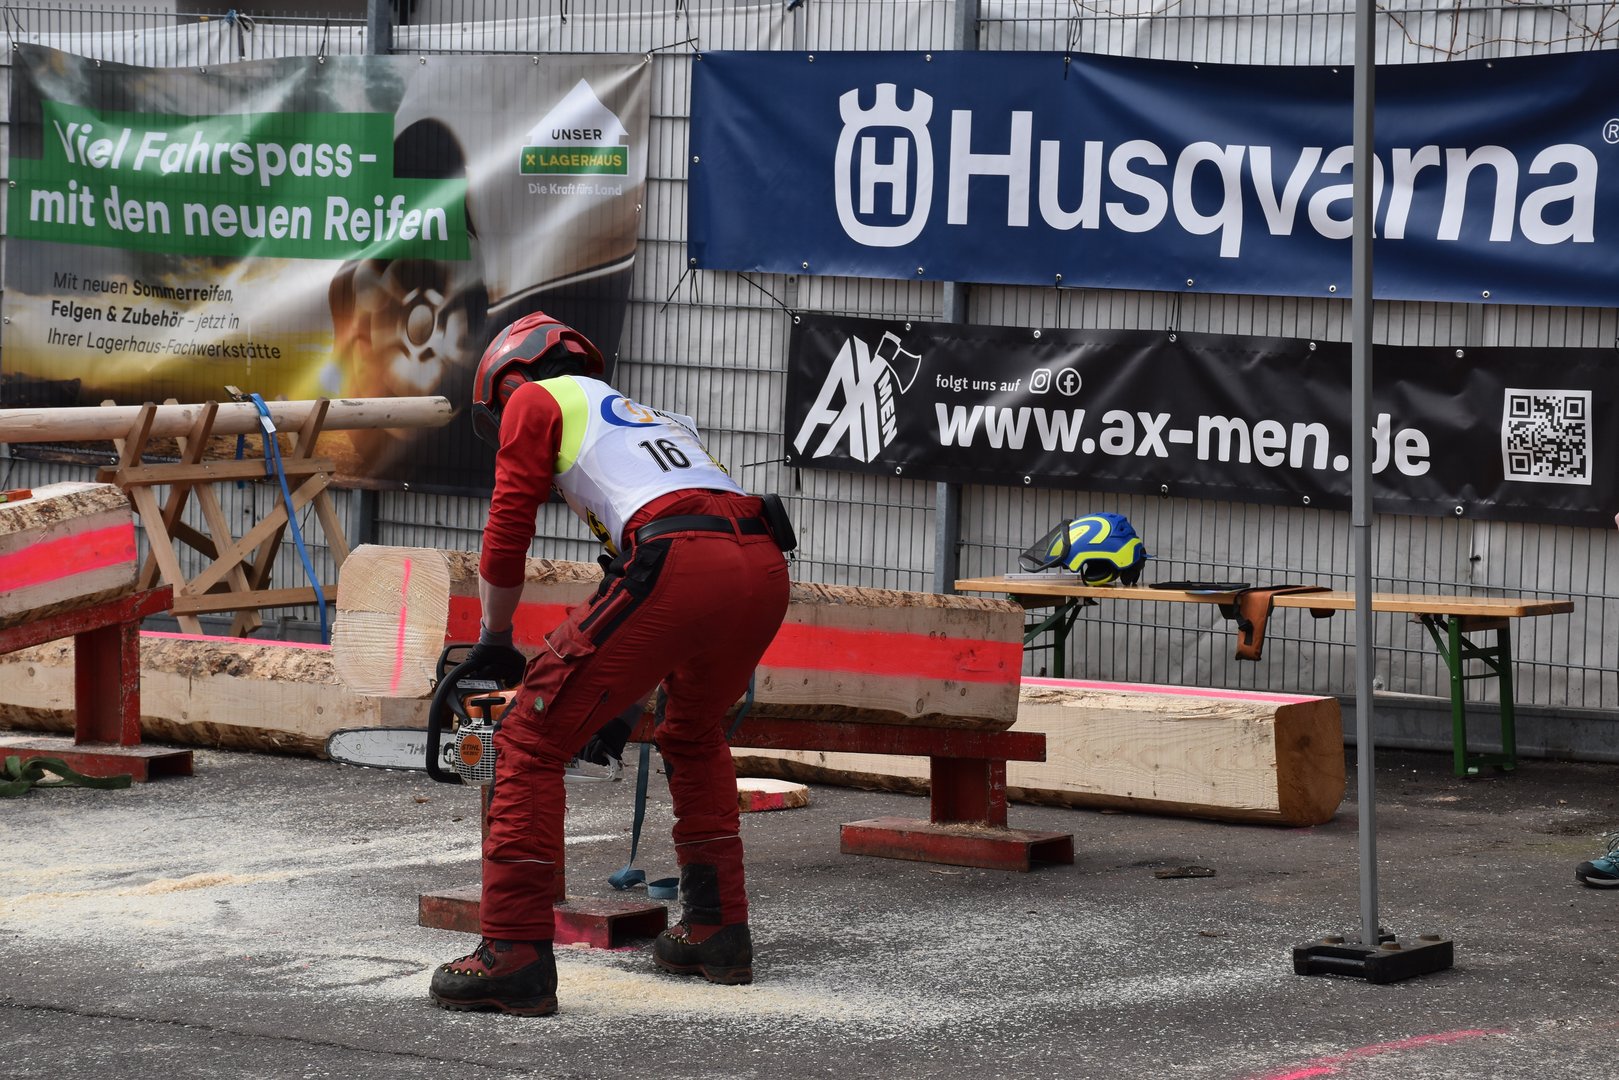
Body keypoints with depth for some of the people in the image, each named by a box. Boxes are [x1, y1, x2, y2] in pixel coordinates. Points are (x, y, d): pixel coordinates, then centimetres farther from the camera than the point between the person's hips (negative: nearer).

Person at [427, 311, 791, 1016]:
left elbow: (507, 533, 13)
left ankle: (514, 957, -5)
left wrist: (493, 642, 29)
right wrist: (613, 679, 49)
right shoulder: (653, 416, 40)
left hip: (679, 565, -7)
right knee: (694, 734, 33)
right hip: (765, 567, 7)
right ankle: (718, 932, 32)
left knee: (532, 740, 1)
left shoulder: (536, 399, 19)